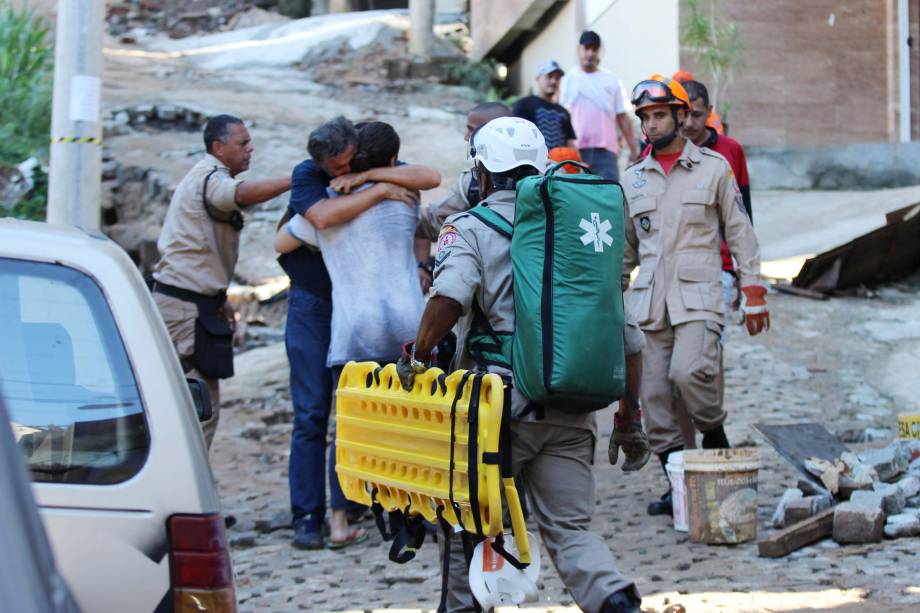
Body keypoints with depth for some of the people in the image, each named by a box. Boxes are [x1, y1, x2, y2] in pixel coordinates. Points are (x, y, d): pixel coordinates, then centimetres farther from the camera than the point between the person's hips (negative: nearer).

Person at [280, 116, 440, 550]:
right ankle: (307, 517, -2)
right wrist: (379, 191, -26)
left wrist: (366, 176, -21)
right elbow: (323, 217, -32)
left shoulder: (376, 168, 0)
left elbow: (430, 178, -16)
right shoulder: (306, 176, -10)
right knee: (312, 413, -5)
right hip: (314, 305, -3)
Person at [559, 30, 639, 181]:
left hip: (605, 149, 1)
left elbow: (622, 118, 11)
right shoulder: (570, 79, 8)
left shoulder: (612, 81, 11)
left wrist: (634, 150, 5)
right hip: (575, 149, 0)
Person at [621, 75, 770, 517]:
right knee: (654, 394, -1)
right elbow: (625, 246, 20)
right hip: (649, 299, 4)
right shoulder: (633, 179, 14)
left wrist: (753, 293, 2)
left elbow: (739, 232, 7)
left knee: (689, 372, -25)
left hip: (698, 293, -4)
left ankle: (715, 437, 4)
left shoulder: (714, 168, 6)